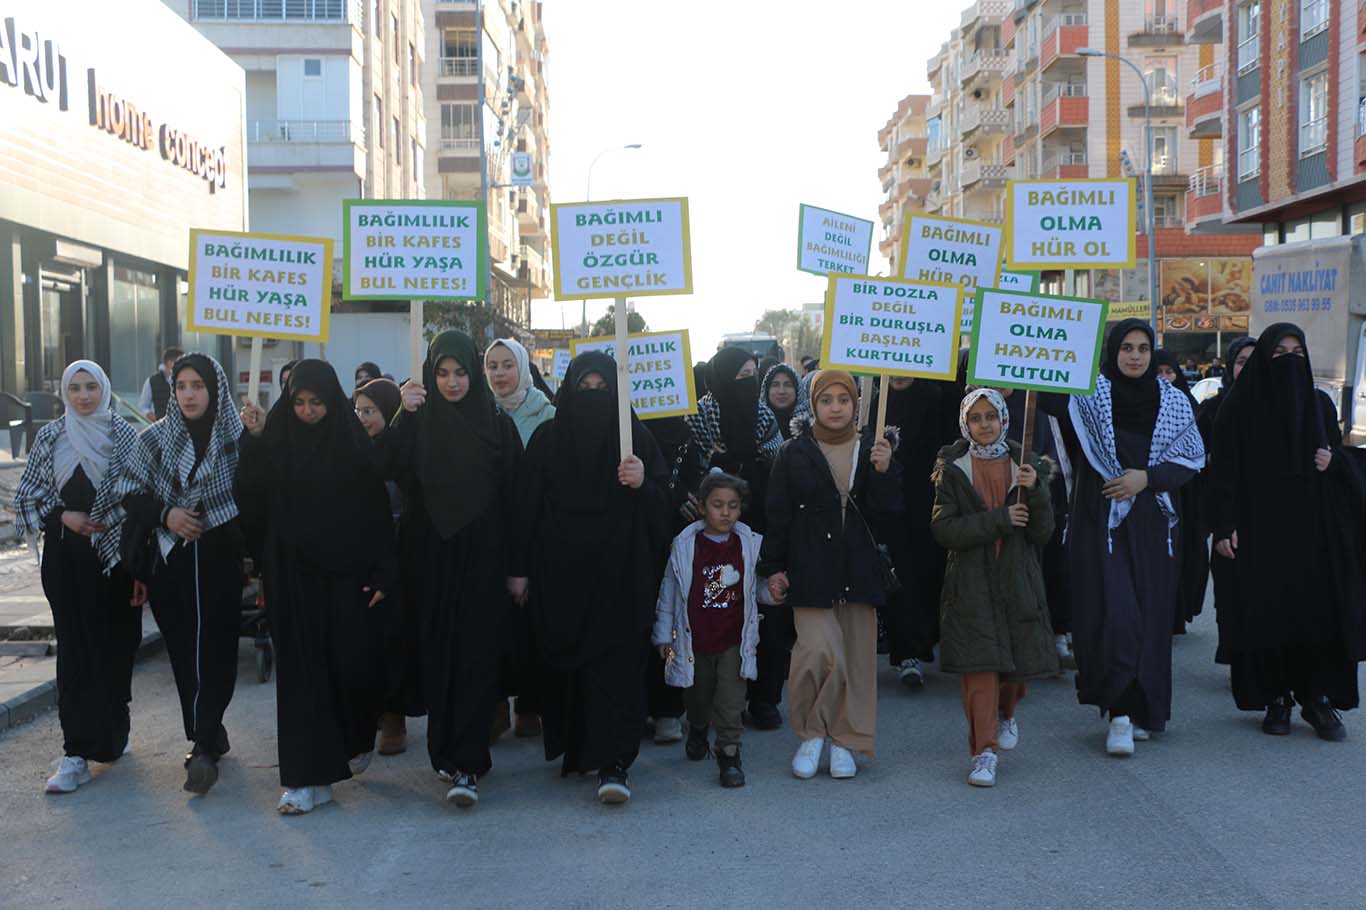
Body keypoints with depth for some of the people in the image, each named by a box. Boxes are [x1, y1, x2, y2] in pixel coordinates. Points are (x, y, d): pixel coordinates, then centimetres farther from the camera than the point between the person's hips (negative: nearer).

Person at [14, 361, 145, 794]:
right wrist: (63, 516, -8)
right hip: (65, 558, 2)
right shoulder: (50, 438, 6)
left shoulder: (124, 436, -1)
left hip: (114, 556, -2)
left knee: (113, 648, 4)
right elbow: (27, 495, 11)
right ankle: (78, 752, 3)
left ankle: (110, 734, 23)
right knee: (75, 650, 0)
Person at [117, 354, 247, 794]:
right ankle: (210, 736, 21)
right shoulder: (156, 438, 5)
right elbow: (130, 492, 7)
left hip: (221, 560, -3)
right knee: (183, 652, 7)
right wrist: (164, 514, -8)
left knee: (215, 651, -6)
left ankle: (204, 746, -4)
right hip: (171, 562, 3)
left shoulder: (237, 436, -2)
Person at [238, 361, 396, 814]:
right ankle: (309, 776, 9)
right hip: (293, 573, 1)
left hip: (345, 571, -1)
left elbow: (377, 510, -3)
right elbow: (252, 499, -7)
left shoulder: (352, 442, -1)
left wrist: (381, 573, -8)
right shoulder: (276, 441, 3)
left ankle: (358, 738, 30)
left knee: (352, 660, -2)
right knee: (301, 669, 2)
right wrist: (253, 439, -15)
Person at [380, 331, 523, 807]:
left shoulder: (498, 424, 1)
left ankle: (466, 765, -5)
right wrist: (403, 416, -20)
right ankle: (446, 748, 21)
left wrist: (517, 566, -3)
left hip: (481, 555, -2)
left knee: (475, 655, -5)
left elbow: (514, 496, 0)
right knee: (437, 652, 7)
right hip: (431, 554, 2)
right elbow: (388, 471, -11)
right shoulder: (418, 422, 4)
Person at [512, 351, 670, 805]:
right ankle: (574, 746, 23)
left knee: (614, 661, -6)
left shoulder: (635, 438, 3)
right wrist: (521, 569, 0)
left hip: (619, 574, -1)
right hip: (560, 574, 2)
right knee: (563, 659, 6)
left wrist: (642, 484, -19)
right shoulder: (547, 438, 5)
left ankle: (612, 761, -7)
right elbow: (527, 506, 4)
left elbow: (662, 507, 3)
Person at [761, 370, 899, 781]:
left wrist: (883, 470, -16)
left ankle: (844, 742, 17)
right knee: (821, 650, -15)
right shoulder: (795, 453, 2)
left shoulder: (871, 448, 8)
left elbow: (886, 508, 1)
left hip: (859, 569, 3)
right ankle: (811, 734, 6)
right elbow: (778, 515, 3)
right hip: (811, 571, -3)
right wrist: (773, 567, 0)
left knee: (857, 656, 4)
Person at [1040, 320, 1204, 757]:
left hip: (1152, 522, 3)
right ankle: (1120, 712, -6)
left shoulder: (1173, 401, 8)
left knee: (1149, 614, 7)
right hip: (1100, 519, -3)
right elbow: (1043, 390, -18)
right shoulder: (1089, 393, -1)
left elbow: (1191, 457, 8)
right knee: (1111, 611, -11)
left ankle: (1141, 710, 20)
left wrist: (1147, 477, -8)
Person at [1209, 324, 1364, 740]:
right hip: (1261, 528, -3)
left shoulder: (1319, 403, 10)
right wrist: (1225, 526, -12)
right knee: (1267, 612, -1)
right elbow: (1226, 469, -5)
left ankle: (1318, 697, 9)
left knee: (1319, 609, -1)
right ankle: (1275, 699, 10)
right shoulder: (1239, 406, -1)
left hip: (1313, 526, 3)